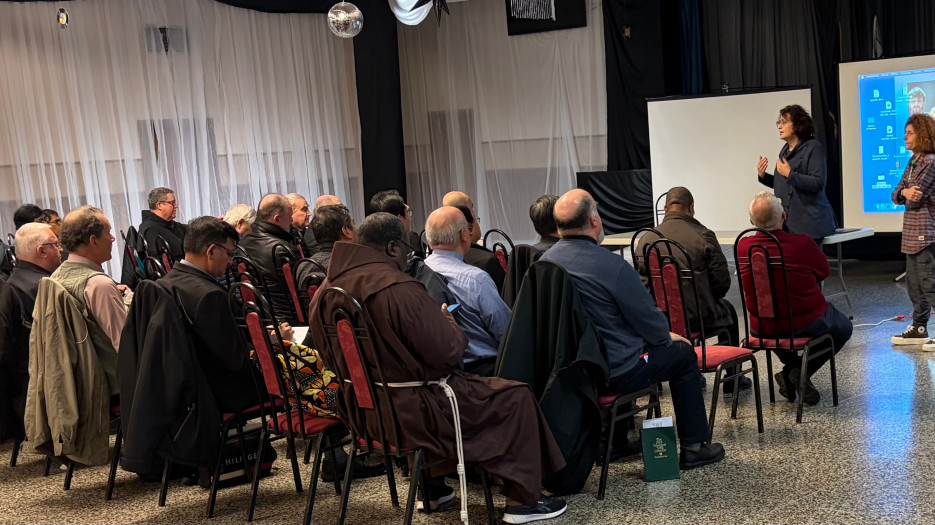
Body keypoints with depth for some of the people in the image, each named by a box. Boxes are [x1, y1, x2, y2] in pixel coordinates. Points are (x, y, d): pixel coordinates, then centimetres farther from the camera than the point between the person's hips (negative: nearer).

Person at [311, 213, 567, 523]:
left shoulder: (330, 287, 0)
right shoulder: (399, 288, -25)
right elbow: (447, 353, -21)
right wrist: (448, 324, 1)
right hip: (411, 411, -9)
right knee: (515, 396, 5)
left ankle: (431, 489, 40)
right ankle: (522, 500, 14)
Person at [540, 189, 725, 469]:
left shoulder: (545, 261, -3)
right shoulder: (612, 265, -24)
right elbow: (650, 321, -14)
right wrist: (666, 336, 10)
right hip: (617, 373, -7)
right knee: (683, 354, 15)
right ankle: (693, 446, 21)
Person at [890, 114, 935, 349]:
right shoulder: (912, 163, 15)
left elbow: (915, 197, -18)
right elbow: (896, 195, 10)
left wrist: (907, 194, 2)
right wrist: (904, 192, -11)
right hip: (912, 232, 9)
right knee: (913, 282, 14)